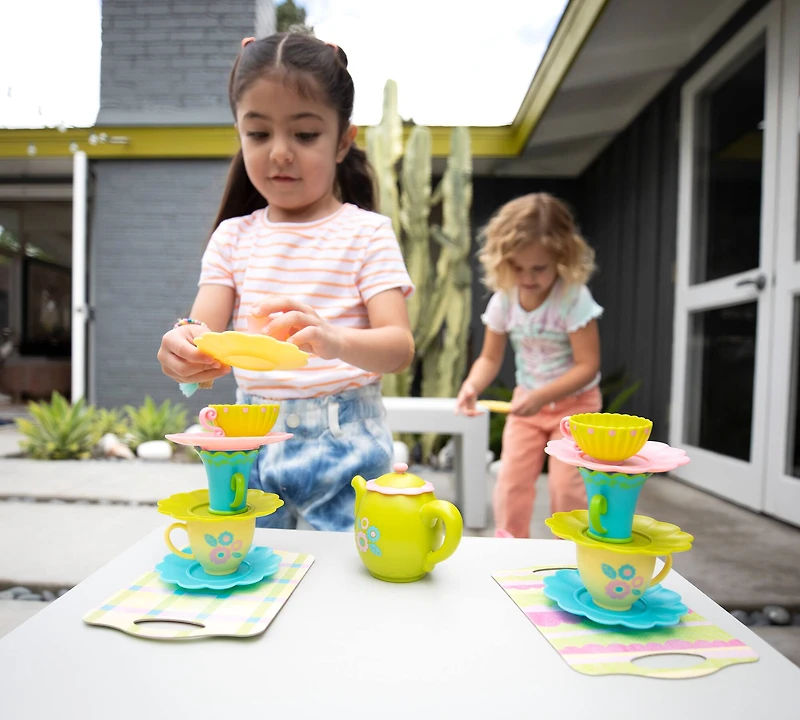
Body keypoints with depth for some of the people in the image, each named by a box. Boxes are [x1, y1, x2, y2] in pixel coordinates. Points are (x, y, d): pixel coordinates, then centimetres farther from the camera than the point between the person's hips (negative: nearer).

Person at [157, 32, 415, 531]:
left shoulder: (365, 232, -5)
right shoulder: (233, 236, 7)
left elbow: (400, 347, -14)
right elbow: (205, 331, -1)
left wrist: (335, 341, -35)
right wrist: (182, 347, -25)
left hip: (343, 445, -3)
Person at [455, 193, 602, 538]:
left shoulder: (574, 298, -22)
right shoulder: (503, 300, -10)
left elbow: (588, 365, -23)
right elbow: (490, 358, -4)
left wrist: (540, 396, -33)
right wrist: (472, 385, -25)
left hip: (574, 402, -3)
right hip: (527, 400, 4)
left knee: (566, 485, -6)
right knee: (511, 480, 0)